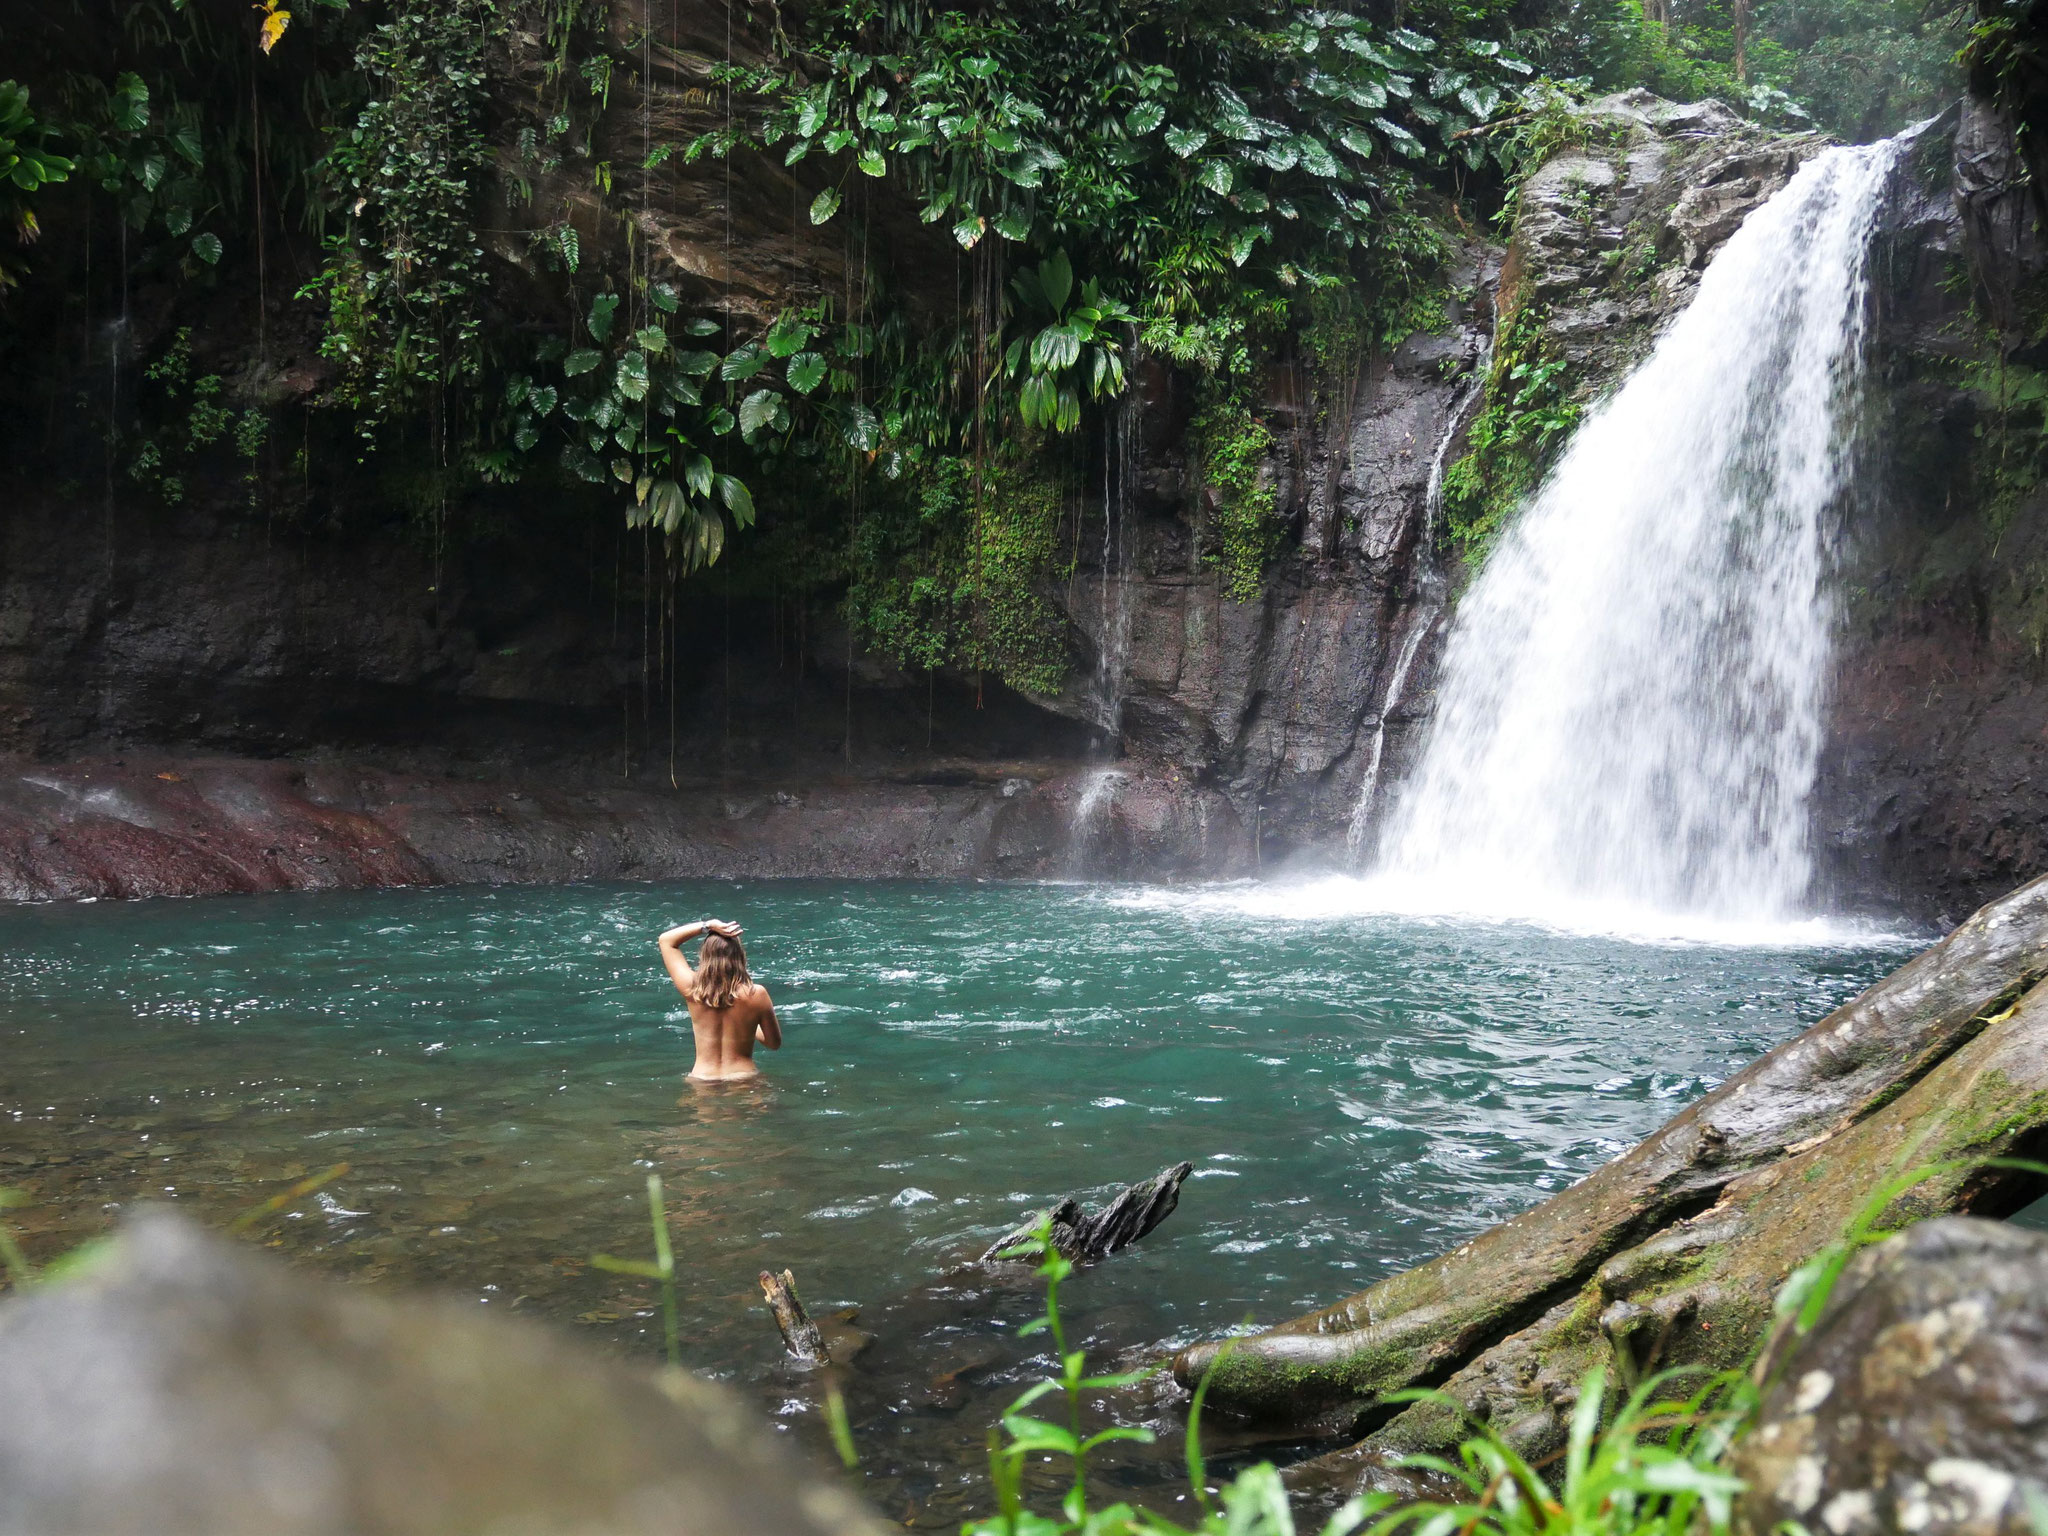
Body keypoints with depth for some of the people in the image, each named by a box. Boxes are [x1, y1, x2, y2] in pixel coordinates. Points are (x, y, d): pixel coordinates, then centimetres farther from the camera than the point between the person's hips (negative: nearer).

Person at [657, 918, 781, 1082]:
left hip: (701, 1079, 2)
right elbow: (775, 1043, 3)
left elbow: (666, 940, 7)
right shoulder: (756, 994, -11)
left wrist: (707, 926, -3)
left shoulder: (693, 990, -7)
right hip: (744, 1078, -2)